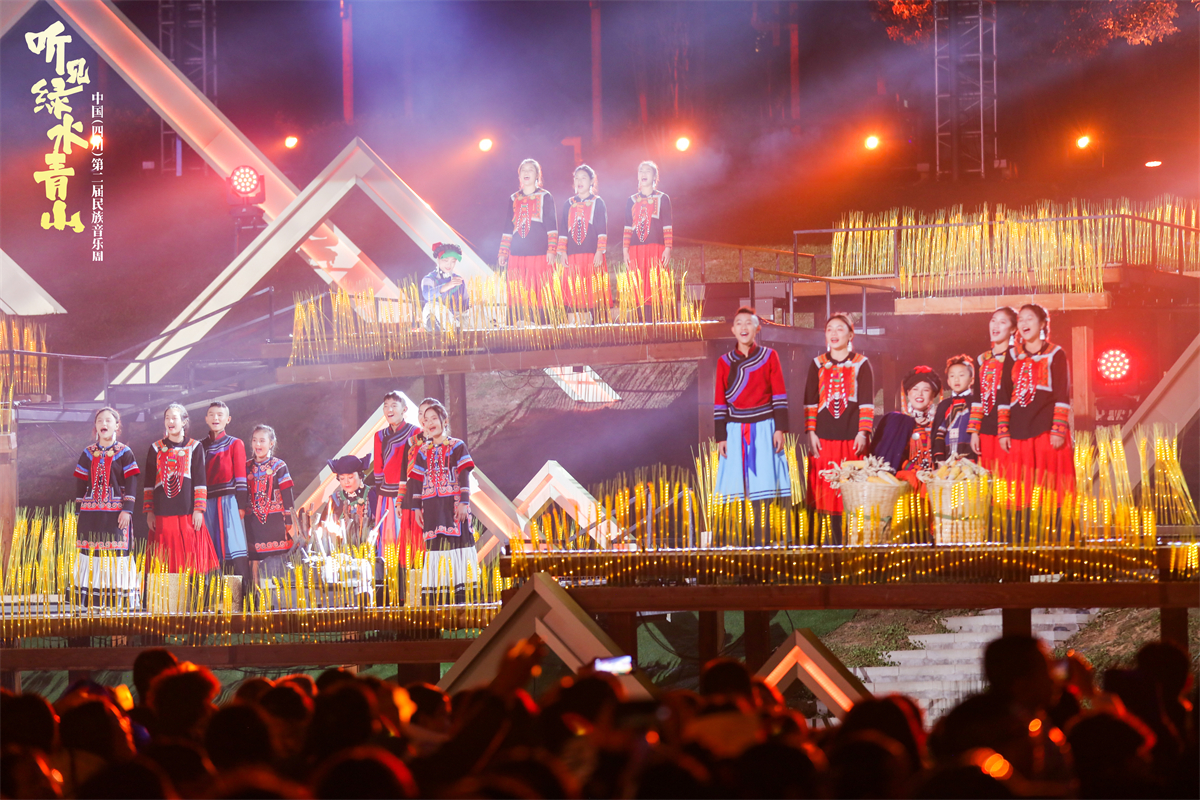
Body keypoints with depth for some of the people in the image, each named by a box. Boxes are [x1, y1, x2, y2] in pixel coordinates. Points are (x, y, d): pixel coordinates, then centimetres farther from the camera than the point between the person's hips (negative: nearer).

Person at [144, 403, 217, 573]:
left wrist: (199, 510, -5)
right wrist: (149, 512, 4)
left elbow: (200, 480, 3)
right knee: (166, 561, -3)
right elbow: (148, 482, 11)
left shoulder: (194, 447, 7)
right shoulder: (156, 448, 11)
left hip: (188, 513, -1)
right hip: (163, 513, 1)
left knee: (190, 559, -5)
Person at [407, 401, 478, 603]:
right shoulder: (423, 451, 12)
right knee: (433, 546, 1)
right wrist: (417, 507, 8)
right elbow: (416, 479, 13)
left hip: (453, 504, -3)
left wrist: (464, 502, -12)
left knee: (456, 541, -7)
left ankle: (460, 593, -5)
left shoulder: (457, 446, 2)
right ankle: (433, 592, 1)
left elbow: (464, 476, -4)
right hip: (432, 507, 3)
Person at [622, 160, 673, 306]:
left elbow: (667, 227, 3)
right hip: (635, 250, 2)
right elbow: (627, 227, 13)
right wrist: (625, 250, 4)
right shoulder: (632, 200, 16)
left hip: (656, 249, -2)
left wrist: (667, 249, -7)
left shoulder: (662, 198, 8)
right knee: (637, 291, -5)